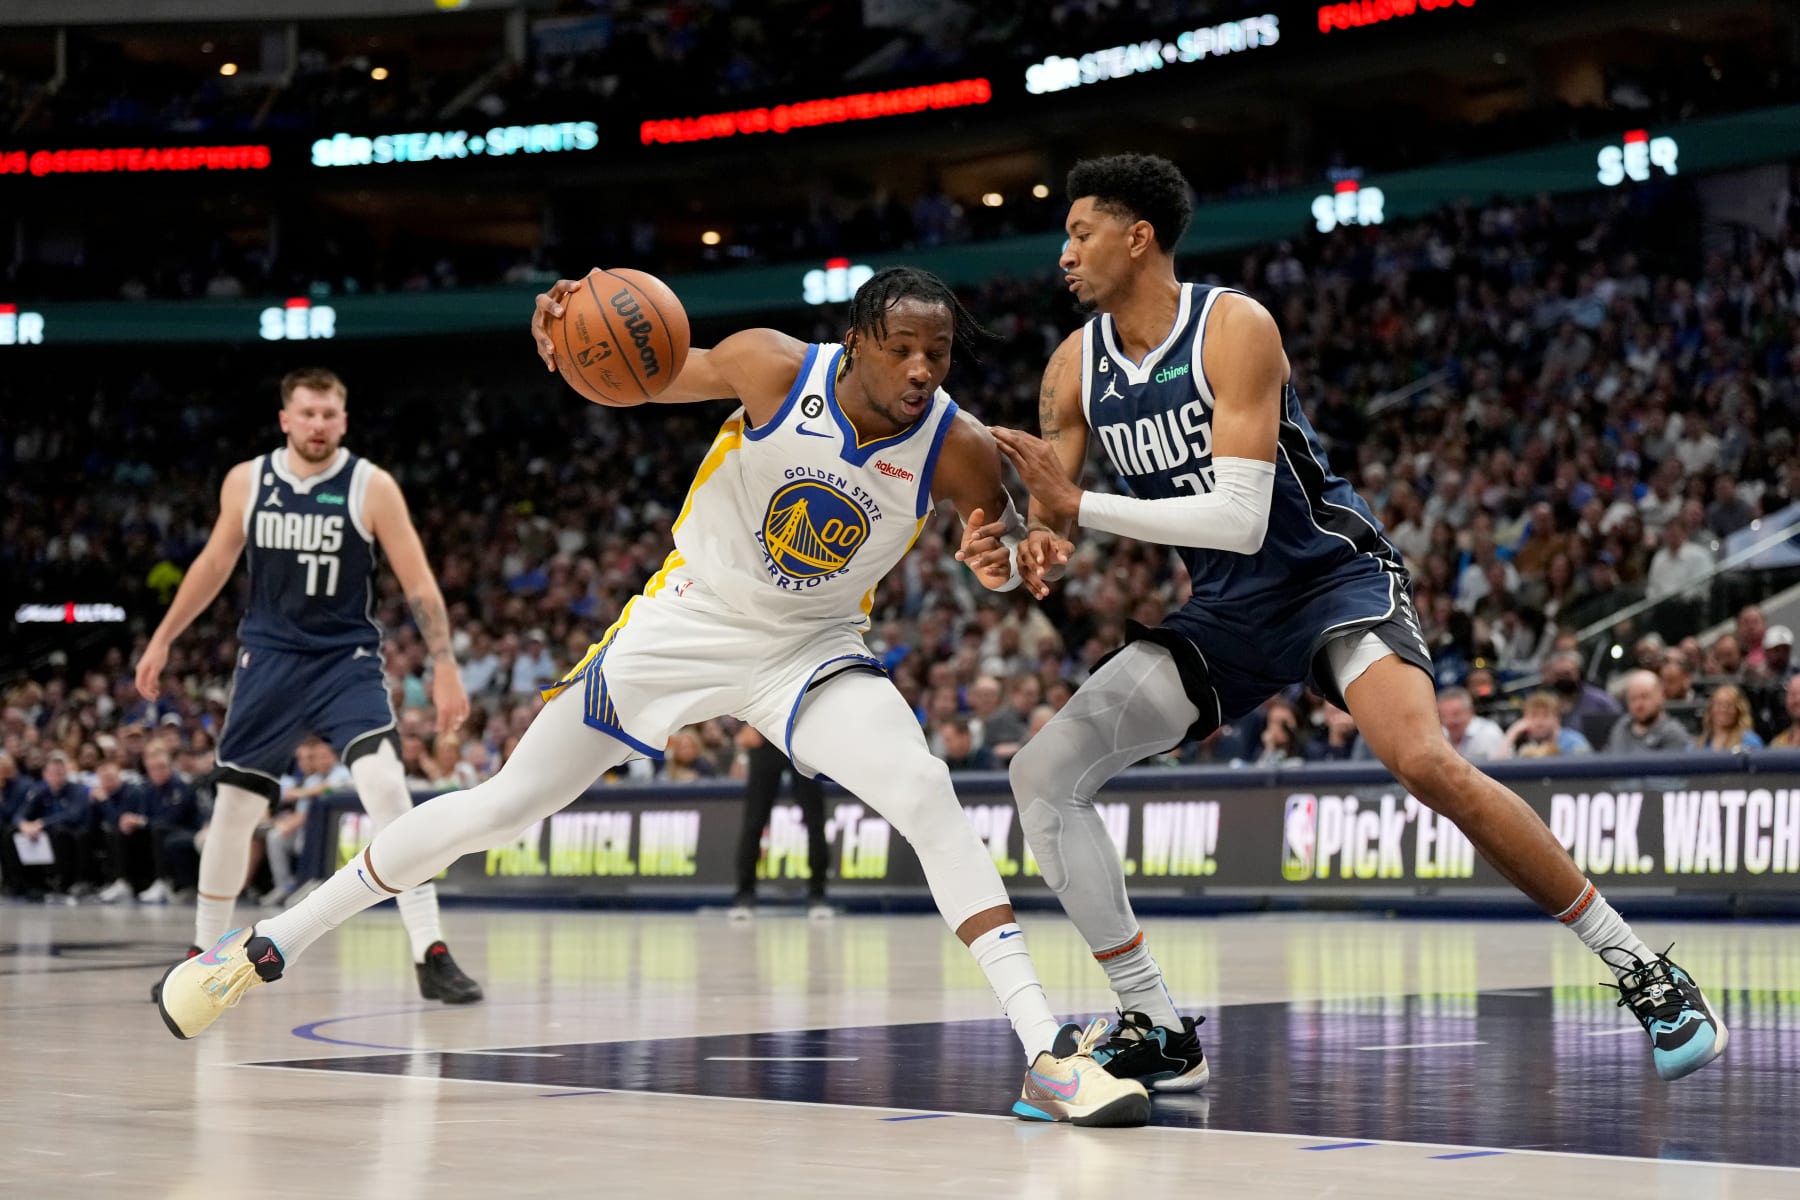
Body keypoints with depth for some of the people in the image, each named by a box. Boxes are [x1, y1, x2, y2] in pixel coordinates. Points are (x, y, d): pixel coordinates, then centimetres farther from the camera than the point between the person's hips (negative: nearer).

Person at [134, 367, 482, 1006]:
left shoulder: (372, 487, -10)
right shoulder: (246, 482, -1)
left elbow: (419, 583, -9)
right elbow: (214, 563, 15)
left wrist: (444, 667, -16)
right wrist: (162, 639, 18)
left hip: (346, 659, -3)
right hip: (268, 657, 3)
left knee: (386, 787, -22)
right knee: (233, 804, 6)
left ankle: (431, 957, -19)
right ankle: (205, 953, 26)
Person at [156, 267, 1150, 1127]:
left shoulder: (955, 448, -19)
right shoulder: (773, 367, -21)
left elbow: (1010, 543, -1)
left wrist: (1005, 557, -27)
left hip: (810, 647, 0)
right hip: (688, 620, 0)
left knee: (927, 795, -26)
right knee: (502, 805, 4)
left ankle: (1048, 1053, -24)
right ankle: (268, 944, 20)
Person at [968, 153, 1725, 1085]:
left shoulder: (1234, 327, -19)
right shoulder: (1074, 368, 0)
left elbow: (1240, 520, -27)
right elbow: (1048, 531, 1)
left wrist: (1080, 508, -30)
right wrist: (1011, 553, -23)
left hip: (1330, 576, -7)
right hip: (1224, 612, 7)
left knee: (1422, 761, -32)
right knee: (1042, 775, -4)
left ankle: (1642, 971, -16)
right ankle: (1159, 1034, 3)